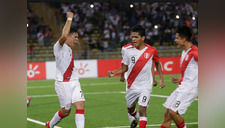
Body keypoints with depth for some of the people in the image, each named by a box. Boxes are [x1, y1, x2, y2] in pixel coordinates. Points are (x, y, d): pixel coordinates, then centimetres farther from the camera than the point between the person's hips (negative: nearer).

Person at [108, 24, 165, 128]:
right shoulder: (128, 51, -3)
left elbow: (157, 64, 12)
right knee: (130, 109, 19)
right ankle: (135, 118, 54)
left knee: (142, 110, -18)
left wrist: (161, 79, 8)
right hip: (131, 86, 3)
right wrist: (114, 72, -14)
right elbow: (124, 68, 4)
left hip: (145, 86, -3)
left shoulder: (151, 51, -6)